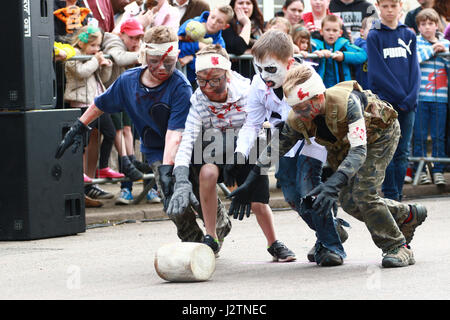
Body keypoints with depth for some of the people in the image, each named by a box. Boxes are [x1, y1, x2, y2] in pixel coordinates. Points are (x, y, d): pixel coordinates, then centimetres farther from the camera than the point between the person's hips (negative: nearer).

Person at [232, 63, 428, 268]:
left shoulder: (346, 102, -43)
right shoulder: (297, 120, -24)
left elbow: (359, 150, -49)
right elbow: (274, 149, -8)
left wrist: (333, 184, -60)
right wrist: (250, 182, -11)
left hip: (381, 133, -6)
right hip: (344, 141, 7)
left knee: (363, 193, -22)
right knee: (349, 202, -3)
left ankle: (397, 247, -7)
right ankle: (408, 216, 20)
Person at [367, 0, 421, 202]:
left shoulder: (409, 35, 11)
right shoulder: (374, 36, -1)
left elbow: (414, 69, 8)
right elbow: (378, 71, -8)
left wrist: (410, 97, -7)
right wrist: (400, 97, -12)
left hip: (407, 104, 4)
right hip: (384, 102, -4)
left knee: (402, 153, 4)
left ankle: (398, 197, 8)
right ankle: (390, 197, -1)